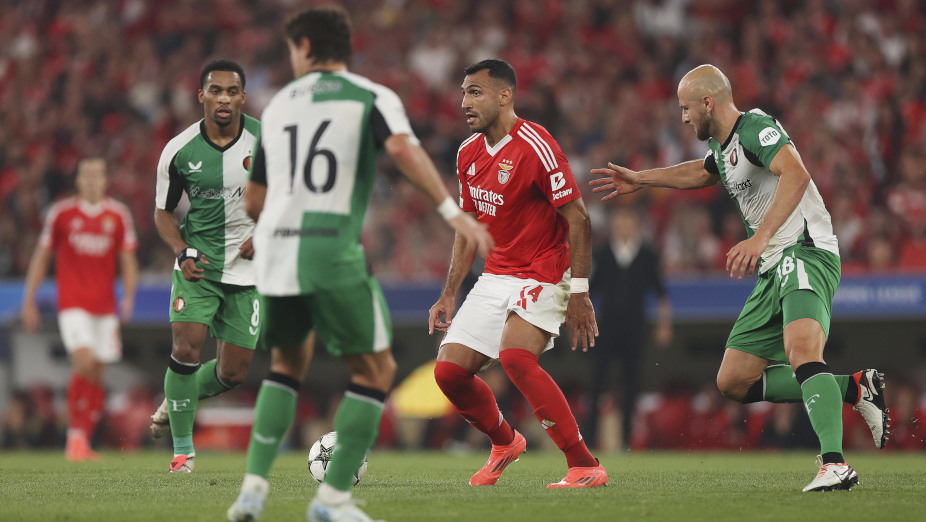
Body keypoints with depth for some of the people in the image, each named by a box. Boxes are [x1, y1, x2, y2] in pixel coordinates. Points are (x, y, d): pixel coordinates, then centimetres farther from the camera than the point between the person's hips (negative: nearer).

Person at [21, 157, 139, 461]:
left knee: (96, 376, 3)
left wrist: (128, 298, -6)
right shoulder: (61, 213, 1)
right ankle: (76, 433, -9)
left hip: (105, 307, 3)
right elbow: (41, 256, 8)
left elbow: (128, 260, 8)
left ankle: (82, 444, 12)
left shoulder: (118, 215, 5)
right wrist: (29, 300, 6)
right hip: (72, 304, -3)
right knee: (85, 363, -21)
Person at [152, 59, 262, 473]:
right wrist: (183, 252, -12)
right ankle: (182, 449, -4)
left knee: (233, 373, 2)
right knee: (187, 349, -19)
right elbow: (163, 211, 5)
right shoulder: (179, 151, -7)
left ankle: (173, 403, 34)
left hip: (248, 269, 1)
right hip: (198, 265, -1)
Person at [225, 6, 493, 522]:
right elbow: (402, 148, -17)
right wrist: (453, 211, -20)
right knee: (376, 369, 9)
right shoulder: (372, 98, 5)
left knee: (288, 365, 25)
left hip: (276, 251, 5)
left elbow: (254, 198, 23)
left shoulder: (279, 104, 18)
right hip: (333, 253, -5)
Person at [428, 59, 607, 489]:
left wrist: (579, 293, -19)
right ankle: (504, 443, 26)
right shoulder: (468, 154, 8)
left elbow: (578, 219, -15)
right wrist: (449, 295, 14)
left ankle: (585, 466, -24)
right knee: (450, 369, -2)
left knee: (515, 356, -30)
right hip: (495, 277, 8)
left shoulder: (535, 146, -16)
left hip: (543, 275, -8)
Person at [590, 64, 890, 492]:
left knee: (802, 349, -35)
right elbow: (701, 172, 45)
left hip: (806, 252, -10)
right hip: (774, 268, 10)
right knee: (733, 381, 7)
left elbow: (796, 174, -31)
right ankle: (853, 388, 8)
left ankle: (835, 465, -45)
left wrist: (760, 238, -39)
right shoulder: (722, 146, 19)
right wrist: (640, 180, 50)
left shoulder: (756, 128, -12)